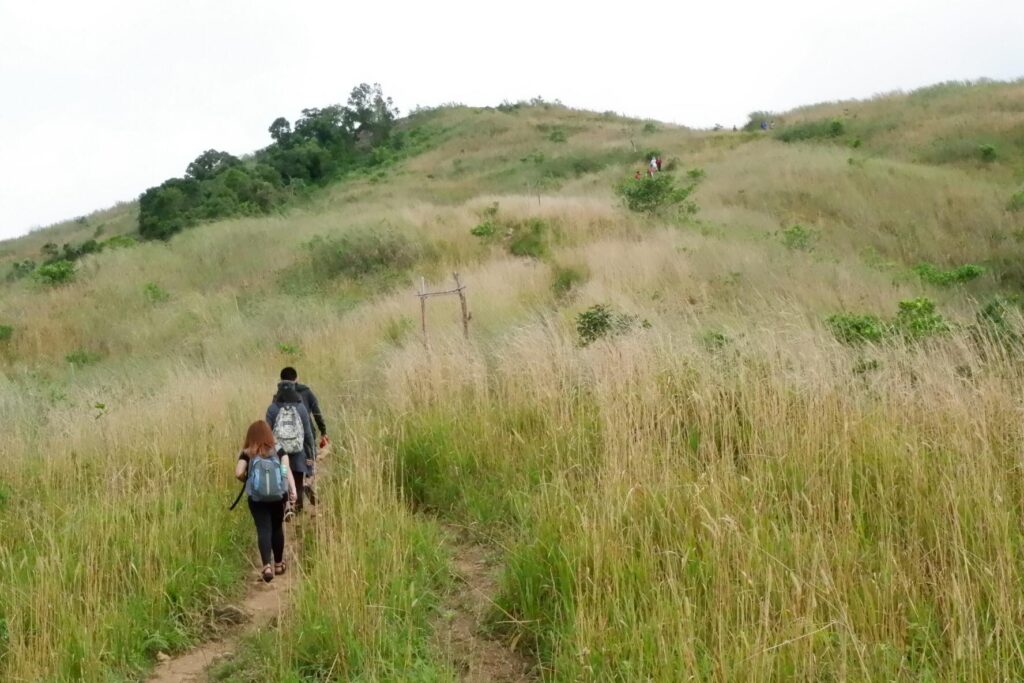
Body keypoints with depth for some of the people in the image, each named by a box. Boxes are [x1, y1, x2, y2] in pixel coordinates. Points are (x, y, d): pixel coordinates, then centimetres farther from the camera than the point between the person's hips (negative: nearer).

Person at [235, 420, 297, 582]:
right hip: (277, 496, 2)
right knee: (277, 528, 17)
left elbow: (238, 473, -7)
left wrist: (247, 480, 14)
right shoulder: (279, 450, 9)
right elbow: (287, 469, -4)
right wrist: (293, 490, -11)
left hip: (257, 498, -2)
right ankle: (278, 564, 28)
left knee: (263, 530, -3)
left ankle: (267, 566, -19)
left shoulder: (247, 454, 5)